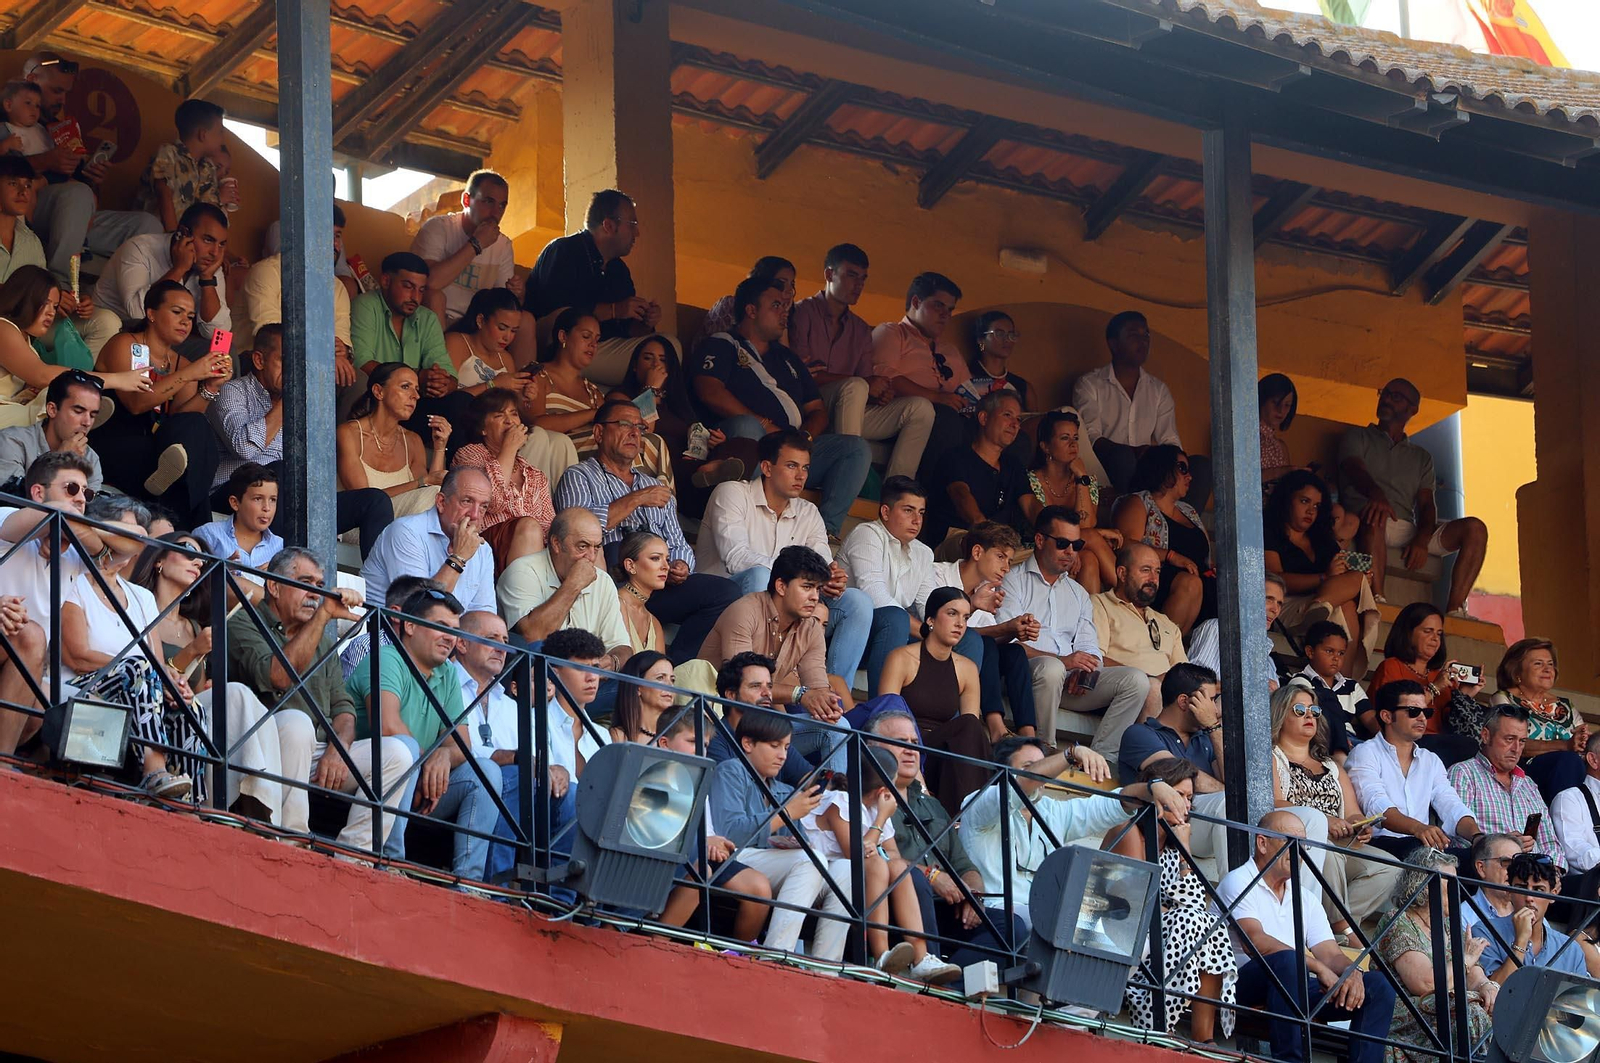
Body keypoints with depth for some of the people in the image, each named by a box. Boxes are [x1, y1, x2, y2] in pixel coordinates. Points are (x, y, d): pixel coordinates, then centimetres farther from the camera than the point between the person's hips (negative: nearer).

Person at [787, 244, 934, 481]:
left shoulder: (861, 330, 24)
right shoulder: (803, 313, 2)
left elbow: (868, 392, 16)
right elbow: (800, 374, -12)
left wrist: (881, 391, -11)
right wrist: (866, 382, -16)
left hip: (848, 413, 7)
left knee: (921, 408, -9)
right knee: (855, 387, -35)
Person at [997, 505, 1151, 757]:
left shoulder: (1079, 594, 29)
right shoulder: (1014, 581, 7)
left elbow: (1090, 648, 20)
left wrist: (1085, 670, -7)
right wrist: (1063, 661, -18)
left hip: (1070, 680, 6)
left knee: (1137, 681, -15)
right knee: (1051, 668, -41)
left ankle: (1101, 757, -26)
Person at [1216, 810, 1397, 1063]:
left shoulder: (1304, 898, 23)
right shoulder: (1239, 883, -1)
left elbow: (1331, 954, 12)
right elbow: (1254, 942, -18)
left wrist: (1352, 974, -13)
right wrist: (1318, 968, -24)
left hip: (1296, 990, 7)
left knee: (1378, 984, -9)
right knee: (1286, 960, -38)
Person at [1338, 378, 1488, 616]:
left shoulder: (1421, 458, 29)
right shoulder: (1357, 438, 20)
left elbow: (1426, 504, 13)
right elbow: (1356, 472, -3)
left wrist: (1422, 540, -11)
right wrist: (1377, 495, -29)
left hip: (1408, 530, 4)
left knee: (1475, 528, -18)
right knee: (1376, 515, -41)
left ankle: (1454, 609, -31)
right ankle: (1376, 599, -52)